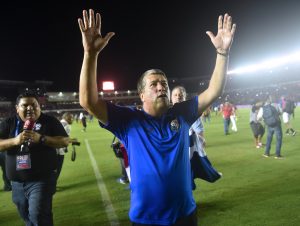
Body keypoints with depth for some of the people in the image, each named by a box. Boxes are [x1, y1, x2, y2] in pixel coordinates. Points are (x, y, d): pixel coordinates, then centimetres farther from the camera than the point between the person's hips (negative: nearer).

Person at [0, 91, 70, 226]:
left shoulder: (49, 121, -3)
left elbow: (64, 141, -9)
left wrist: (41, 138, -21)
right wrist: (15, 140, -21)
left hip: (42, 179, -4)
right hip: (17, 181, 4)